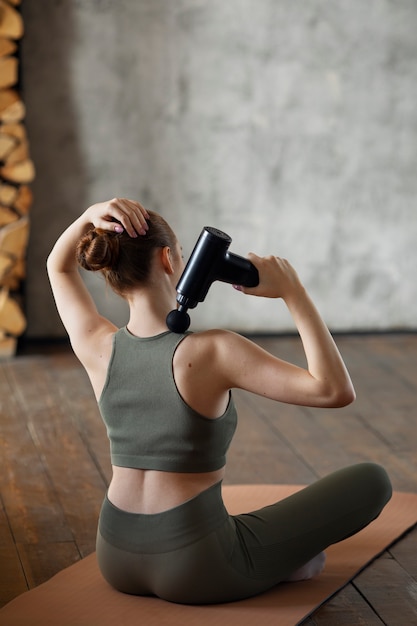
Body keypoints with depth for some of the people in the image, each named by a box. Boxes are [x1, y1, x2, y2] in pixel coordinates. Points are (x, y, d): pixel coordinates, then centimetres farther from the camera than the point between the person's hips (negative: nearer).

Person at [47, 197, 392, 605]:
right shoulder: (211, 351, -20)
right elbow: (336, 391, -21)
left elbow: (59, 266, 15)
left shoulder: (96, 346, -6)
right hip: (198, 571, -5)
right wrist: (293, 291, -17)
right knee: (371, 481, 8)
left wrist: (90, 216, -5)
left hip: (117, 563, 5)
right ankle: (286, 558, 21)